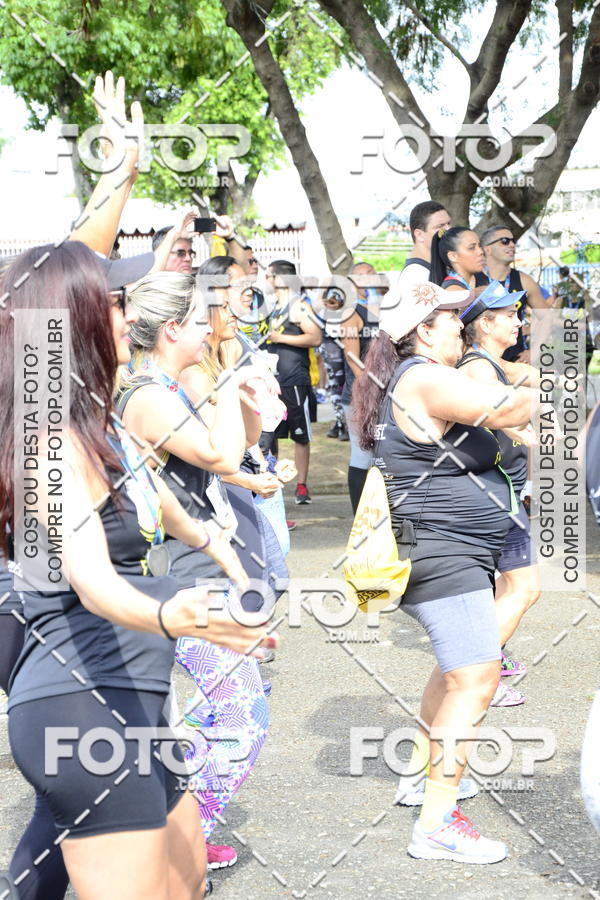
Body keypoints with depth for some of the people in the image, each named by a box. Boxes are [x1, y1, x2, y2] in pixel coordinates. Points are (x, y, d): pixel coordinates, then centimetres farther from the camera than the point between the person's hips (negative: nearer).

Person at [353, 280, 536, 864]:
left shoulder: (407, 380, 16)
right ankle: (436, 825, -11)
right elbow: (505, 409, -26)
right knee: (475, 681, -13)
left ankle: (421, 772, 38)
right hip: (443, 557, -12)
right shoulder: (425, 378, -17)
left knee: (458, 668, 25)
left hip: (446, 555, 12)